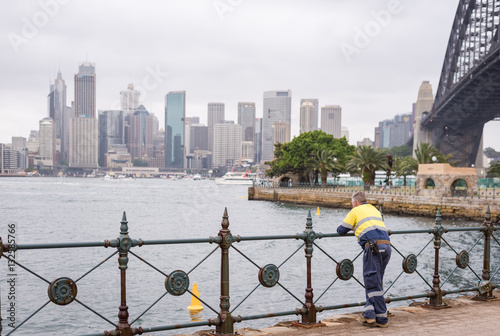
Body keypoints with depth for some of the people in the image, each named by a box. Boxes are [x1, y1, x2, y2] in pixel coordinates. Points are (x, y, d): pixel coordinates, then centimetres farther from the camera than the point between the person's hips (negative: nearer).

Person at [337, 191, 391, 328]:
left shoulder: (355, 211, 10)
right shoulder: (375, 210, 28)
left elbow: (342, 230, 12)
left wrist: (340, 228, 34)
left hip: (373, 246, -7)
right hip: (386, 245, 7)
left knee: (373, 283, -3)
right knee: (374, 282, 13)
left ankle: (382, 319, -3)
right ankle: (370, 314, 9)